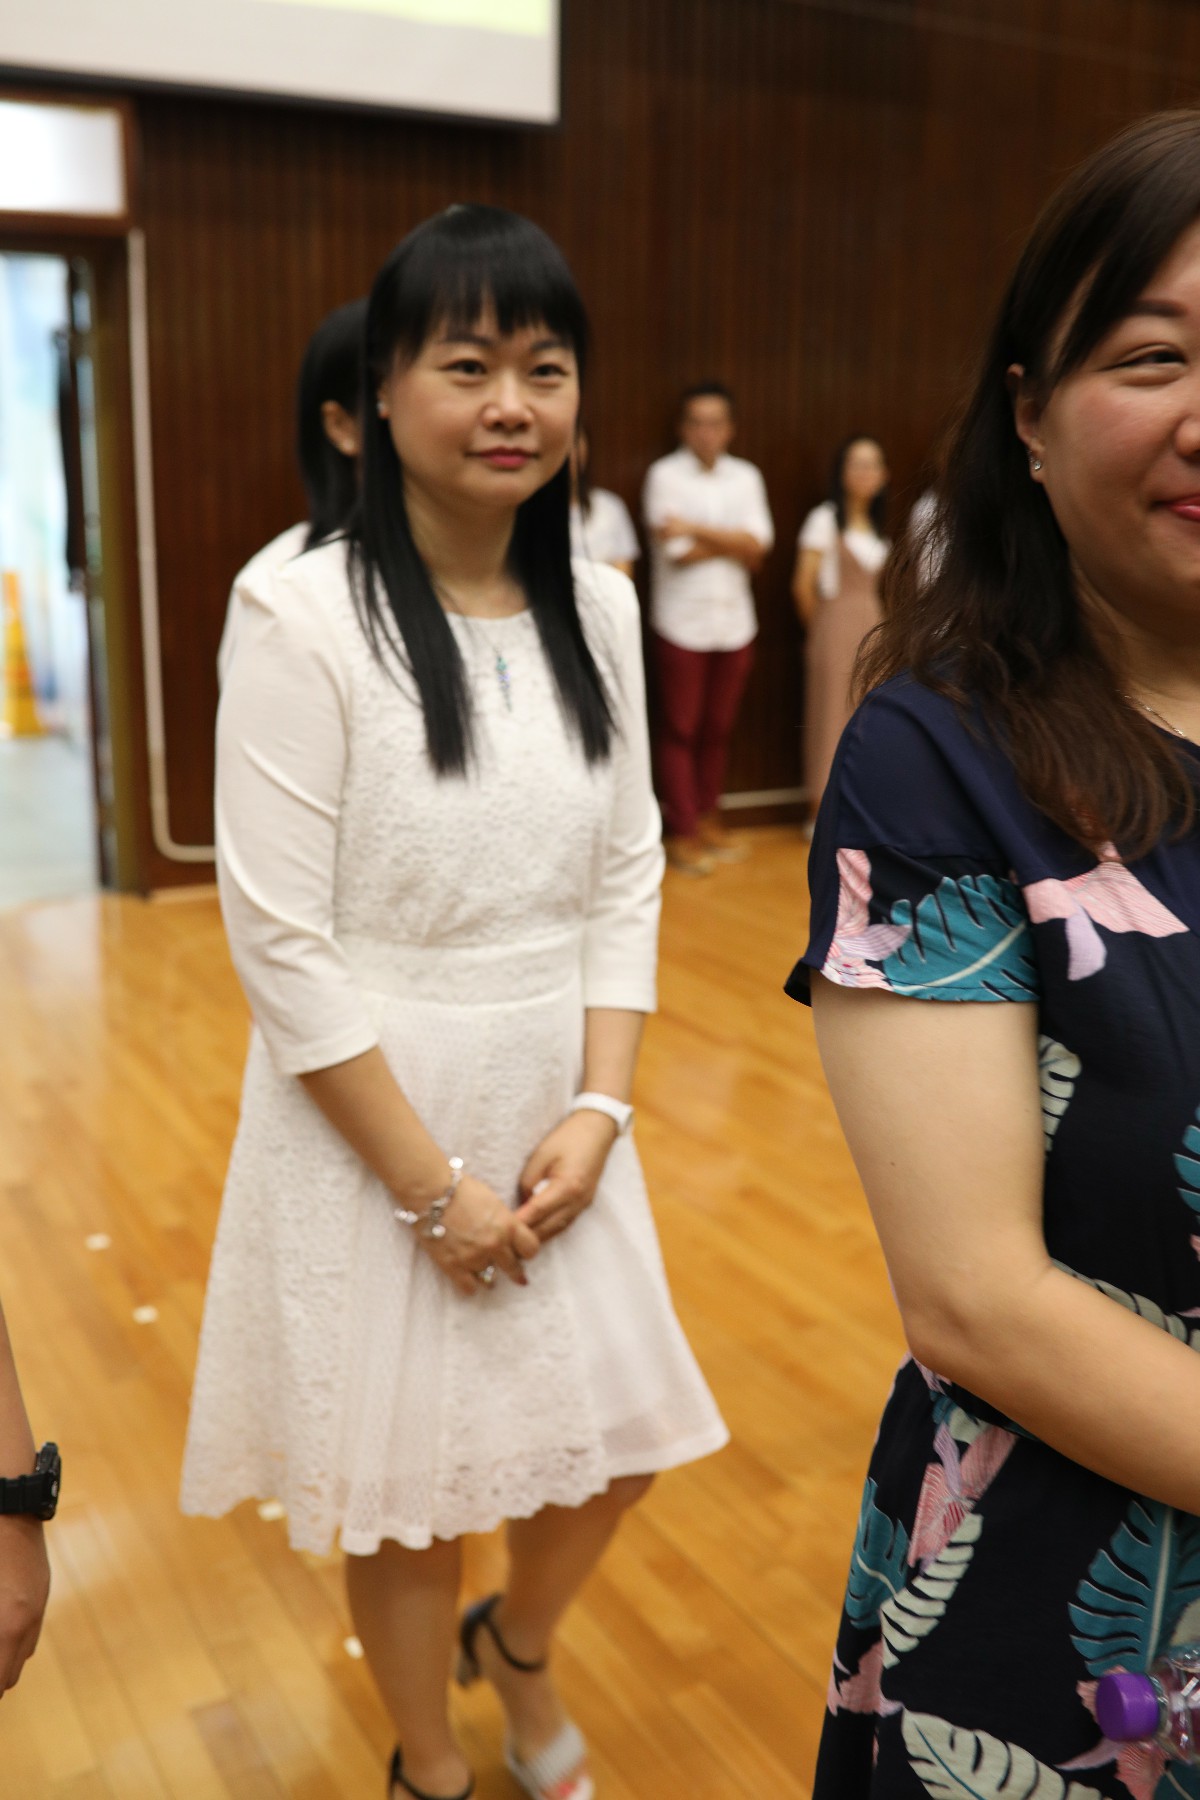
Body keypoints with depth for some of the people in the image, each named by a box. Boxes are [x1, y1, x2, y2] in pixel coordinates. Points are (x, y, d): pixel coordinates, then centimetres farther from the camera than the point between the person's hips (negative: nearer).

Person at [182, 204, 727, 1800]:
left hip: (556, 1108, 5)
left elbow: (627, 877, 3)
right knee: (407, 1482, 14)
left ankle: (520, 1645, 52)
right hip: (371, 1118, -4)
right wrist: (434, 1184, -13)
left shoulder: (596, 609, 0)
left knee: (621, 1442, 17)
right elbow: (280, 943, -17)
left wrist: (596, 1107, -7)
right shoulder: (308, 616, -17)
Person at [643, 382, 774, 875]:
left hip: (734, 624, 4)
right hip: (682, 624, -4)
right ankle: (682, 833, 8)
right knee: (680, 731, 1)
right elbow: (677, 552, -13)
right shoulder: (665, 474, -4)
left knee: (718, 729, 11)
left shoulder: (746, 477, 8)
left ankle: (707, 819, 24)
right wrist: (733, 542, -4)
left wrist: (697, 529, -14)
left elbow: (758, 547, -6)